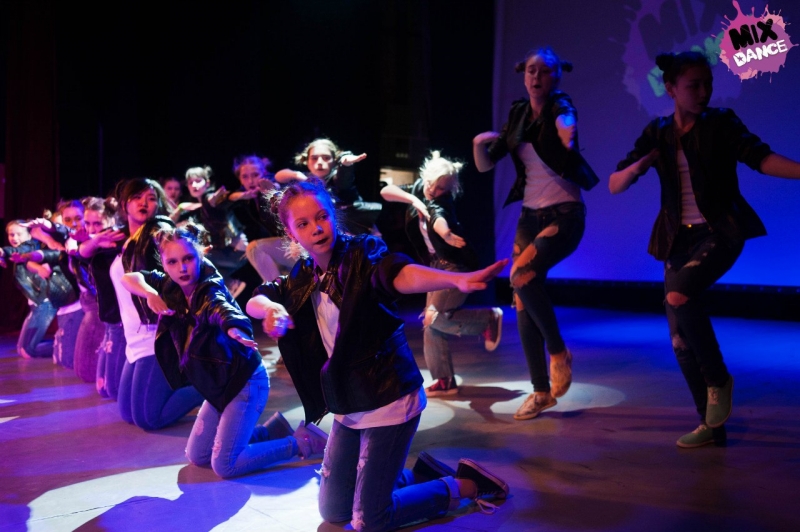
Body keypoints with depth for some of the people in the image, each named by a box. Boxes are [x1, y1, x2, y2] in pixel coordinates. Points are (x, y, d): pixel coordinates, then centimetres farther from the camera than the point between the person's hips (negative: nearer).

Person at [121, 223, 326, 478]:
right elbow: (129, 278, 3)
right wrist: (150, 294, -19)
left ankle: (301, 441, 1)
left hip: (244, 381, -8)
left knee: (224, 465, -13)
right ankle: (272, 430, 24)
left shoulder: (211, 292, -25)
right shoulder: (170, 288, -4)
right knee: (197, 456, 15)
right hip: (218, 386, 8)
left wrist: (236, 332, -71)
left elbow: (226, 312, -47)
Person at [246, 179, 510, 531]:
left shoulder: (362, 255, -17)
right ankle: (422, 475, 32)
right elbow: (253, 300, 0)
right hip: (346, 408, 8)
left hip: (388, 402, -7)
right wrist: (271, 309, -25)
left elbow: (398, 274, -37)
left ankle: (465, 485, 17)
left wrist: (457, 279, -59)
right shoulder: (302, 279, 4)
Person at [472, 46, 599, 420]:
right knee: (522, 304, 3)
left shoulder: (560, 107, -9)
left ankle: (559, 352, -5)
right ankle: (541, 392, 16)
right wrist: (479, 144, -14)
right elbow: (485, 165, 4)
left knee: (523, 275, -28)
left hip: (565, 214, -6)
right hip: (530, 216, 6)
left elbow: (567, 137, -32)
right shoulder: (519, 114, 8)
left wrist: (568, 136, -52)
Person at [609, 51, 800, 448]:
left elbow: (760, 157, -17)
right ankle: (711, 425, 18)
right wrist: (639, 165, -18)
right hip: (680, 237, 4)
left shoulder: (721, 123, -1)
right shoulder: (657, 133, 7)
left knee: (679, 295, -30)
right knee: (680, 339, 3)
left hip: (720, 231, -4)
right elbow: (614, 185, 2)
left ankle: (718, 379, -7)